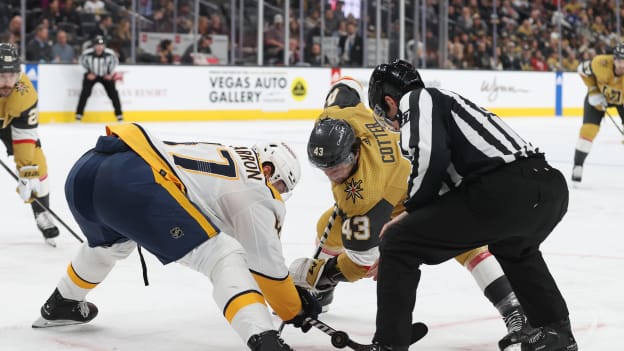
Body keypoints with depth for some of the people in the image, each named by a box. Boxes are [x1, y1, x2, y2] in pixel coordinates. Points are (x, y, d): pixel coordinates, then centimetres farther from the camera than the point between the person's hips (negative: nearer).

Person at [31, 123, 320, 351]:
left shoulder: (223, 157, 33)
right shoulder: (255, 194, 10)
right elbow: (267, 265, 10)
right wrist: (296, 311, 24)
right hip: (132, 181, -9)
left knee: (110, 243, 42)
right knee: (224, 258, -5)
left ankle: (61, 306, 61)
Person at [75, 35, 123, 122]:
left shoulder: (110, 53, -25)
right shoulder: (87, 53, -26)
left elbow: (115, 62, -2)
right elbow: (82, 60, -3)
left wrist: (110, 73, -5)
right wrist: (89, 72, -3)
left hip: (105, 76, 1)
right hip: (91, 75, -1)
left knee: (113, 92, -6)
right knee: (85, 92, -14)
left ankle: (119, 114, 7)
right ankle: (79, 113, -4)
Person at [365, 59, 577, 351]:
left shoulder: (414, 99, 8)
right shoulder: (444, 100, 34)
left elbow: (429, 155, -12)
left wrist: (411, 210, 4)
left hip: (505, 192, -9)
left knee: (397, 243, 3)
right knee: (515, 248, 43)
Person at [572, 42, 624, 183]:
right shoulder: (601, 63, -34)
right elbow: (582, 69, -13)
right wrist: (593, 91, -17)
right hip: (599, 95, 0)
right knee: (588, 129, -13)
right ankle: (577, 166, 0)